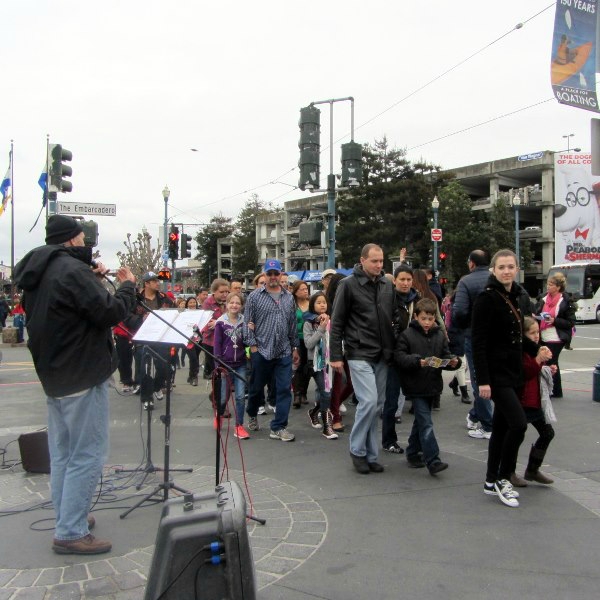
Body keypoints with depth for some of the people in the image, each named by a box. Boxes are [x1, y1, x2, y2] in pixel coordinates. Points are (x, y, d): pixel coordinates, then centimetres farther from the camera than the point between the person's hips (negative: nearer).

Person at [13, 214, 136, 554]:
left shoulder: (38, 272, 10)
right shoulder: (71, 270, -19)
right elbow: (111, 312, -22)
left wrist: (93, 278, 8)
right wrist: (128, 286, -5)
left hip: (55, 375, 10)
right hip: (83, 375, -10)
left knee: (63, 453, 17)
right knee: (88, 455, -3)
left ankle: (68, 518, 29)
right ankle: (71, 533, 1)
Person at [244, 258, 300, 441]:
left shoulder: (289, 297, 10)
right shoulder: (255, 296, -2)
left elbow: (293, 324, 13)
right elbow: (248, 322, -3)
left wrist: (295, 347, 12)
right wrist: (252, 345, -10)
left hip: (284, 352, 3)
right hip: (261, 351, -3)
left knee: (284, 389, -1)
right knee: (257, 387, 13)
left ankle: (278, 427, 6)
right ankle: (252, 415, 40)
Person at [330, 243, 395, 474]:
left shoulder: (387, 285, 10)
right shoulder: (349, 284, -6)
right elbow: (337, 323, -5)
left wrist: (392, 349, 13)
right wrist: (336, 356, -7)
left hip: (382, 355, 6)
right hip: (359, 354, -5)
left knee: (377, 404, 8)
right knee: (369, 401, -13)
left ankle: (370, 454, 20)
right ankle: (357, 450, 7)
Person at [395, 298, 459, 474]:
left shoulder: (439, 335, 8)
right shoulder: (407, 334, -7)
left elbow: (445, 355, 9)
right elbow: (399, 356, -13)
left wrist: (453, 361, -12)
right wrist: (418, 361, -26)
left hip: (432, 385, 6)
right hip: (416, 386, -6)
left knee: (420, 421, 18)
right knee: (426, 424, -9)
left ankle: (413, 453, 33)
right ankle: (433, 461, -8)